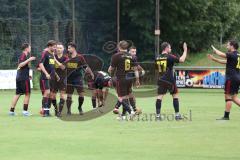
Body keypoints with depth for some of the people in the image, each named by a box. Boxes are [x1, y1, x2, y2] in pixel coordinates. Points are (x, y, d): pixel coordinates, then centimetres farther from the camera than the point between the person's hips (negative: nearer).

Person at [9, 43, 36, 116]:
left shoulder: (22, 56, 19)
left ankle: (11, 110, 6)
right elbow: (20, 65, -23)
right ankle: (25, 111, -5)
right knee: (27, 94, -3)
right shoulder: (24, 55, -9)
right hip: (24, 78, -9)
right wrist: (29, 60, -24)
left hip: (19, 77, 9)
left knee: (17, 94, 8)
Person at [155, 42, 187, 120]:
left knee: (159, 96, 1)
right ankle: (177, 114, 9)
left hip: (161, 80, 4)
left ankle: (158, 115, -4)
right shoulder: (169, 57, -10)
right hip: (170, 80, -4)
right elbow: (181, 60, -13)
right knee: (175, 95, 8)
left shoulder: (157, 58, 7)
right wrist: (185, 51, -3)